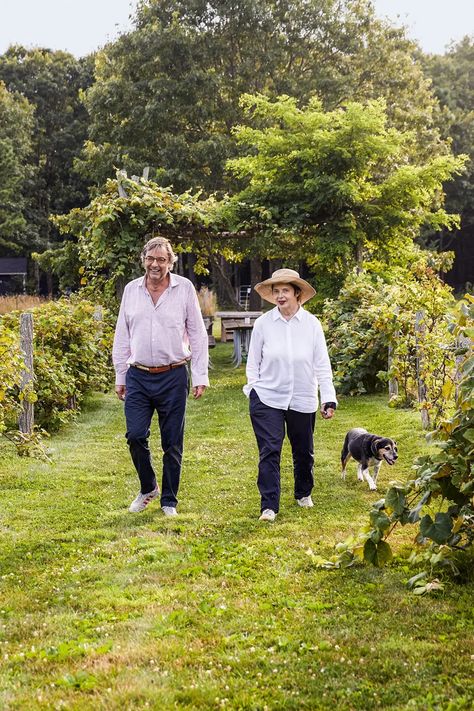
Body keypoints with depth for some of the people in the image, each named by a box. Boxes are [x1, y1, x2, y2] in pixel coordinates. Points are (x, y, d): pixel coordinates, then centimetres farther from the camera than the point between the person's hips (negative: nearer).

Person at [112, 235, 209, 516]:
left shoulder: (184, 288, 0)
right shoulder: (131, 290, 7)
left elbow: (198, 334, 2)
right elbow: (122, 336, 13)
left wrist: (200, 376, -2)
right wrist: (120, 377, 11)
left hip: (173, 377, -2)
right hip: (138, 377, 2)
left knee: (172, 442, 4)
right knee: (135, 436, -5)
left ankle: (169, 500, 18)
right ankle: (148, 488, 19)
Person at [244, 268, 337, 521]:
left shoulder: (311, 324, -2)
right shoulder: (263, 323, -4)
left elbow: (322, 365, 0)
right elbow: (253, 363, 5)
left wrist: (329, 398, -3)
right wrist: (253, 390, -3)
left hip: (303, 401, 2)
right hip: (267, 398, -1)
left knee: (304, 452, 15)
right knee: (269, 452, -9)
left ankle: (303, 493, 39)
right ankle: (269, 506, -6)